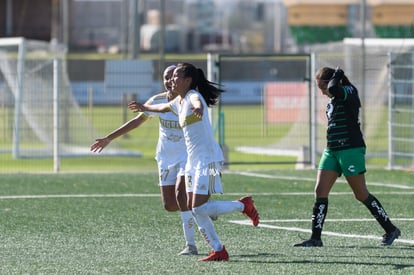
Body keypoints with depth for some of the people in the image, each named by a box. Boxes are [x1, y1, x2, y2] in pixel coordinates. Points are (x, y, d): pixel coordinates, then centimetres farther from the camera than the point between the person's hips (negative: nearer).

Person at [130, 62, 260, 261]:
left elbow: (197, 102, -38)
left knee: (200, 209, -15)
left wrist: (198, 109, -62)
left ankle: (243, 205, 3)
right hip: (194, 161, 9)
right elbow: (164, 107, 38)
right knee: (197, 211, 3)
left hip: (208, 158, -9)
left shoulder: (193, 96, -12)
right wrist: (146, 108, 56)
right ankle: (219, 251, 8)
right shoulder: (178, 102, 14)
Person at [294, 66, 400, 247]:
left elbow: (334, 89, -32)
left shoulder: (349, 92, -11)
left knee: (361, 195, -2)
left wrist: (336, 76, -14)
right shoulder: (333, 101, 14)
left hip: (351, 149, -9)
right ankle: (316, 238, -1)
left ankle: (390, 230, 12)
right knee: (320, 192, -2)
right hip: (332, 151, 9)